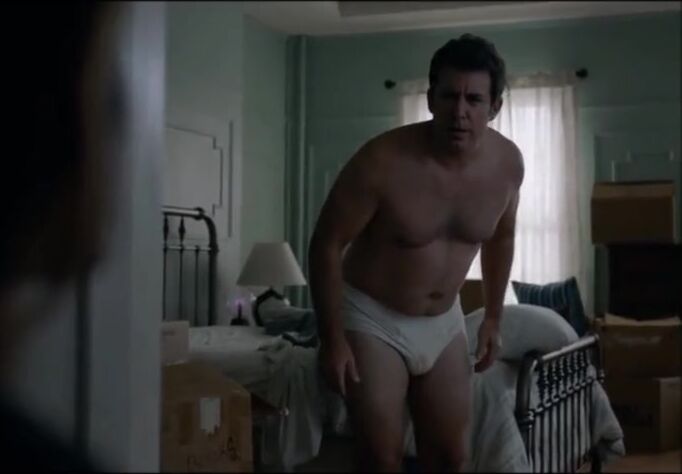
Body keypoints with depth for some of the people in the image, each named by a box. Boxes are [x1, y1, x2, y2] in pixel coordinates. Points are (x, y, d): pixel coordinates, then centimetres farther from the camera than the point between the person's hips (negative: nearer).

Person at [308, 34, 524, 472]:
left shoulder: (507, 162, -11)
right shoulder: (383, 161, -27)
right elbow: (326, 246, -18)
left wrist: (493, 318, 11)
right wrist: (333, 339, -17)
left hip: (444, 322, 5)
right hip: (372, 319, -5)